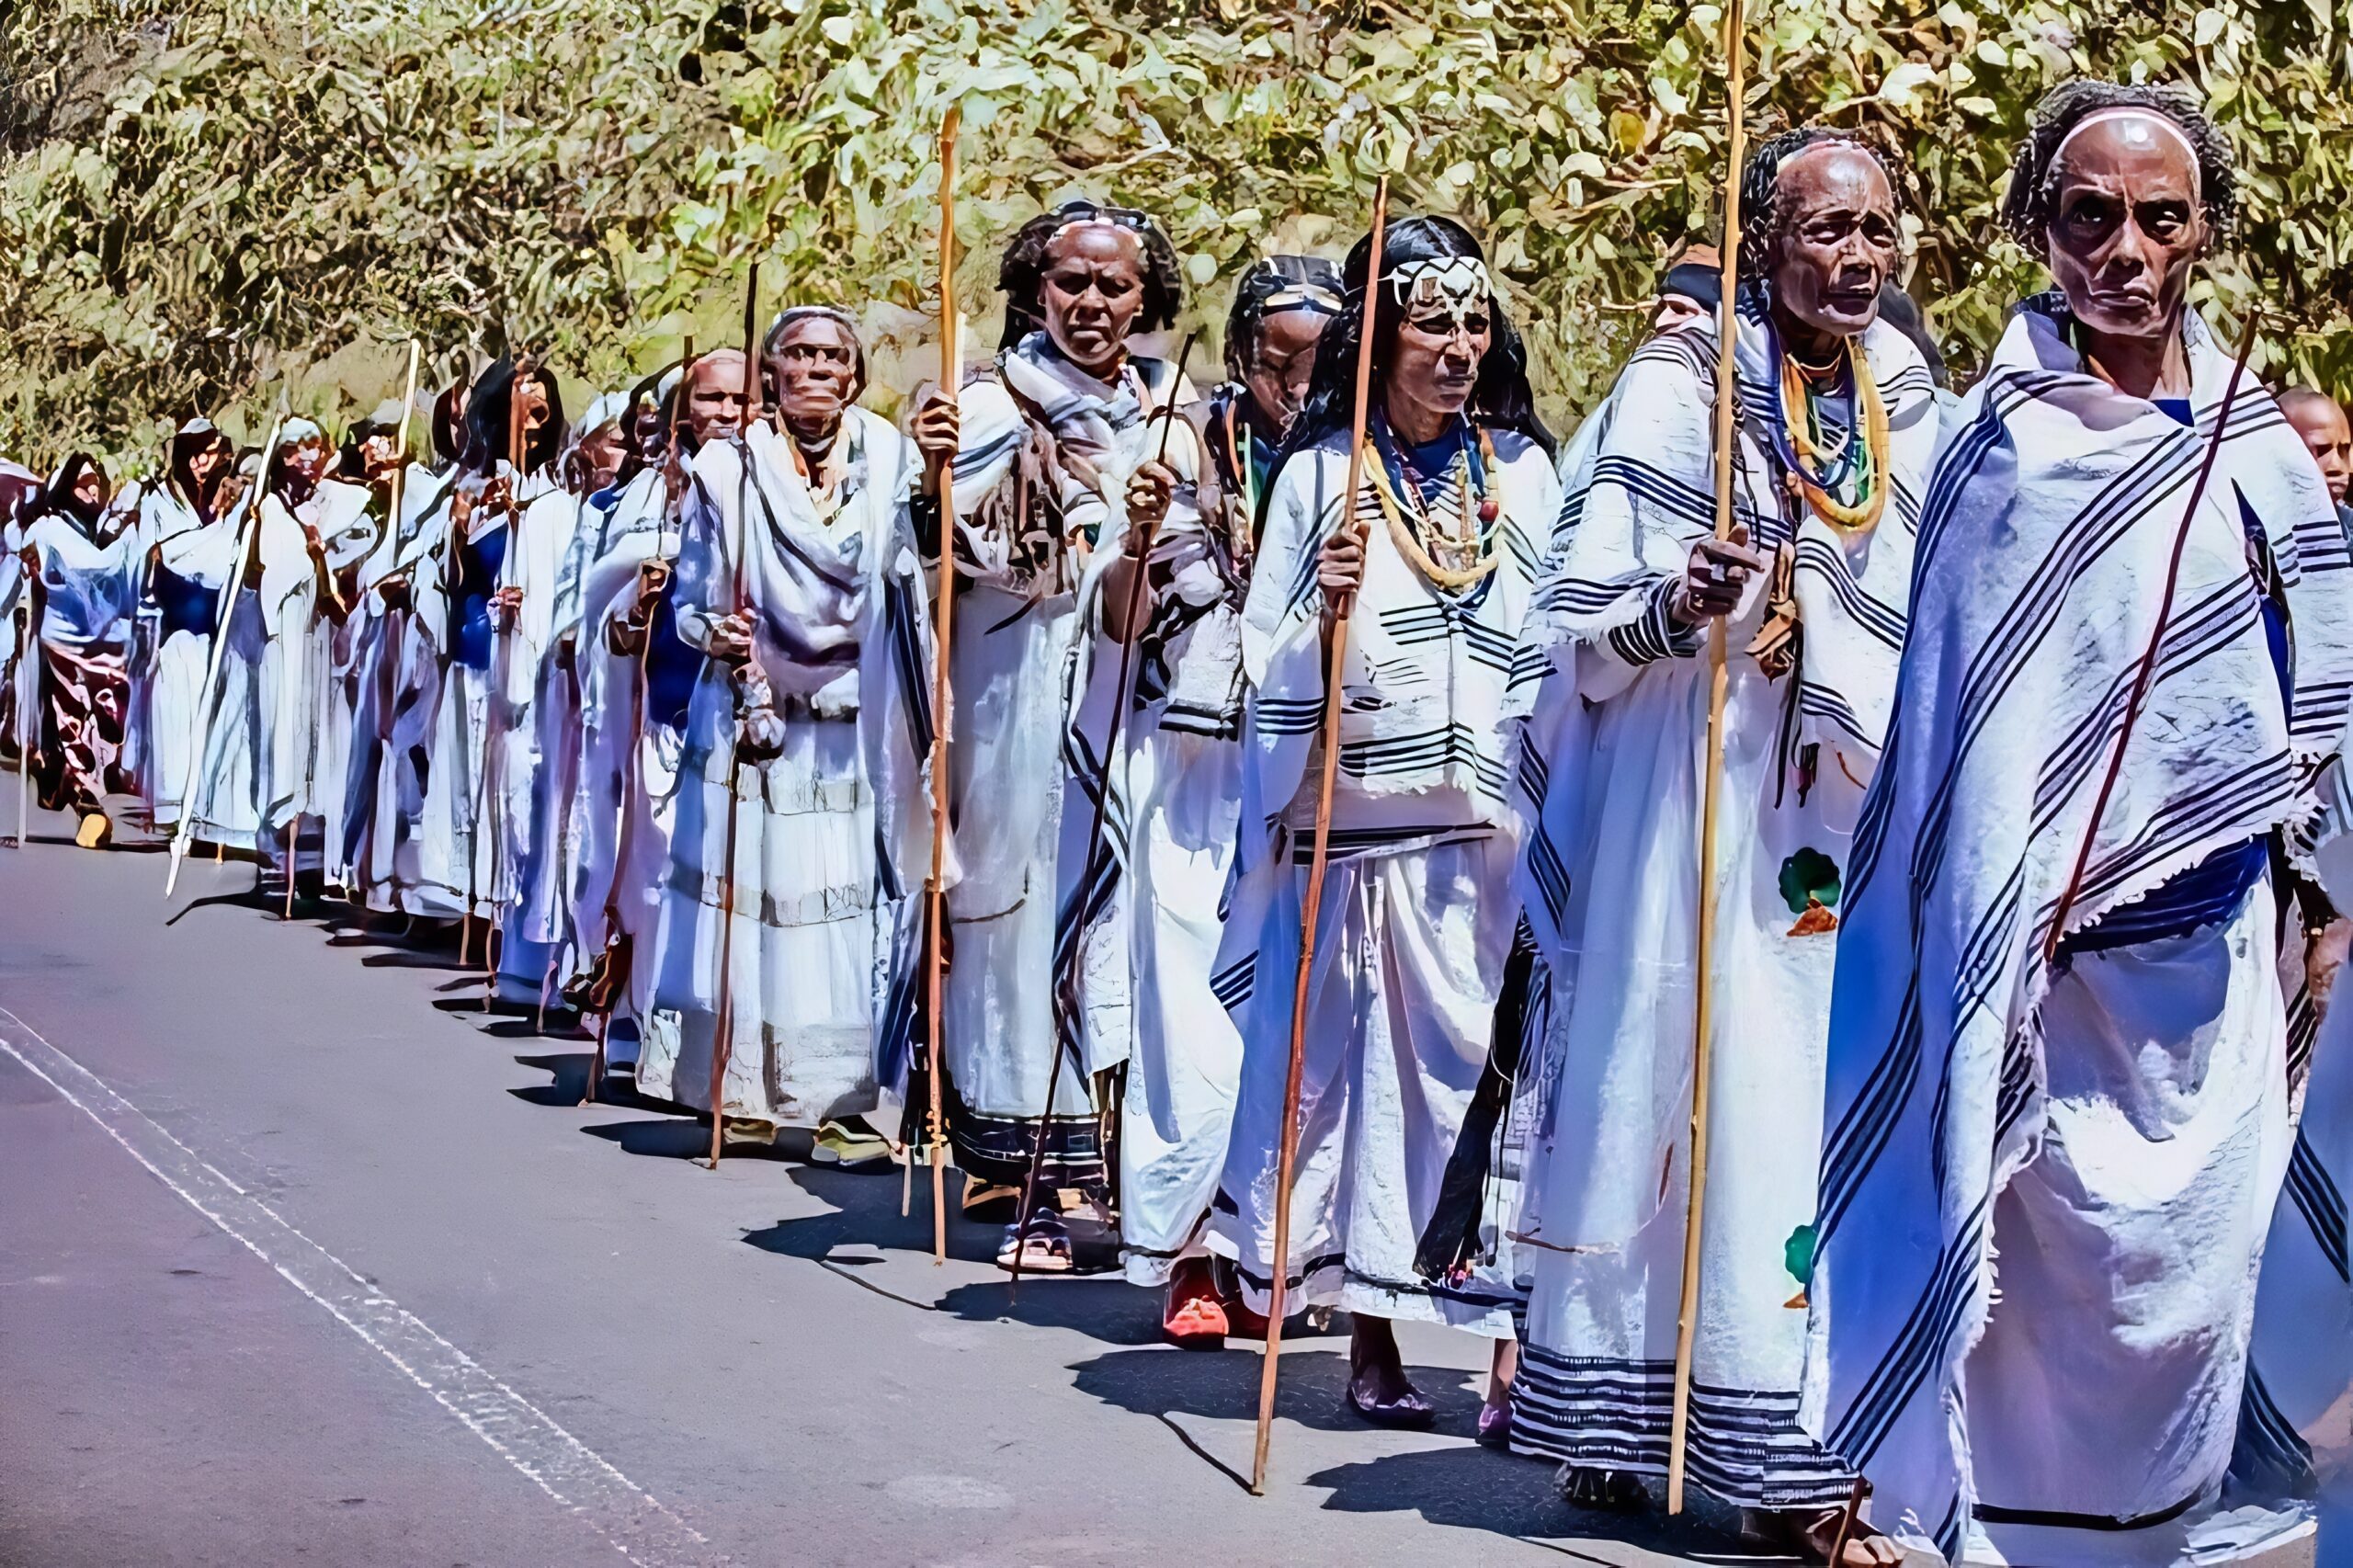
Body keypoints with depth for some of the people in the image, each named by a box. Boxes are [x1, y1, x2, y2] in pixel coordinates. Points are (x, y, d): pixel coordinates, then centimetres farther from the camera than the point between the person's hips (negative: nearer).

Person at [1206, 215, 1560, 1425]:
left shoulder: (1525, 469, 10)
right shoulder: (1322, 473, 3)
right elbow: (1273, 670, 2)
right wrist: (1328, 613, -17)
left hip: (1505, 827, 2)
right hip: (1366, 828, -2)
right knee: (1376, 1066, 3)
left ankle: (1511, 1346, 3)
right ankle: (1372, 1335, 16)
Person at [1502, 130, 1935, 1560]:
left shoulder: (1909, 409, 10)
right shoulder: (1680, 385, -5)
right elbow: (1581, 626, -8)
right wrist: (1678, 606, -27)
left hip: (1848, 825, 4)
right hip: (1695, 813, -4)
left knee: (1823, 1121, 2)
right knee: (1669, 1098, -1)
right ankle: (1611, 1421, 13)